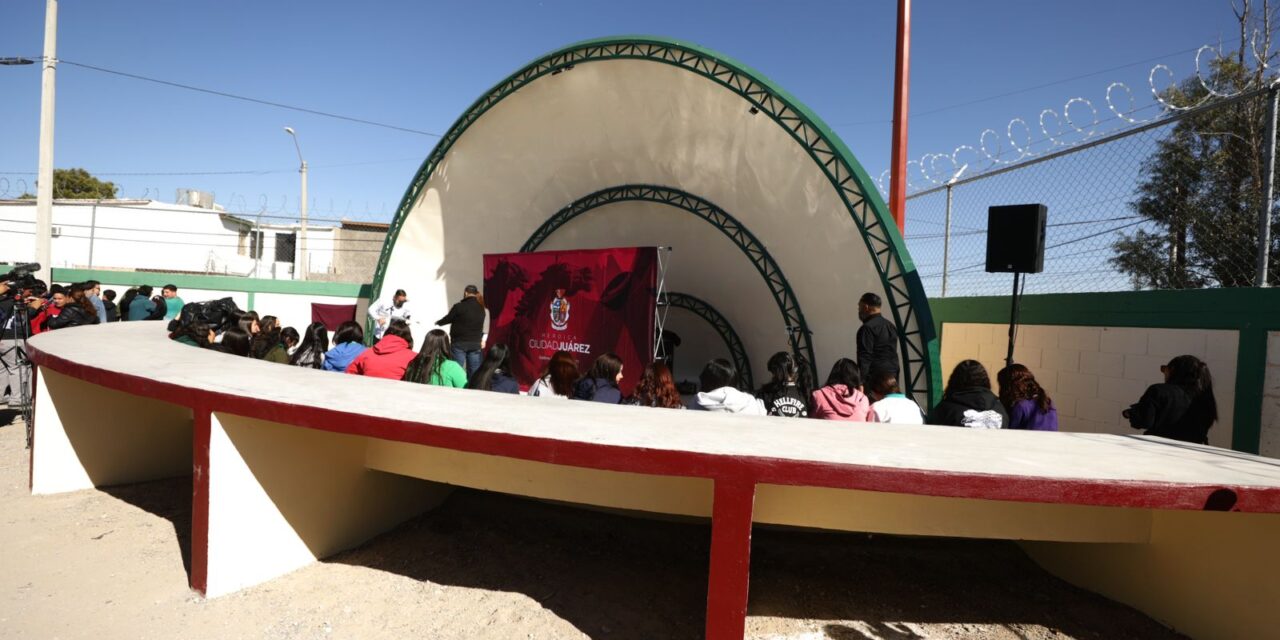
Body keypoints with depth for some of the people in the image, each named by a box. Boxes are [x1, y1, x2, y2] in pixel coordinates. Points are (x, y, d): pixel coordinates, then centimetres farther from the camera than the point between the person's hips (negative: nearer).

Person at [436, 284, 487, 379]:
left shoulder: (459, 306, -11)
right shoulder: (481, 308, 2)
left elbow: (448, 319, 3)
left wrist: (438, 322, 21)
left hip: (460, 342, -4)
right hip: (475, 343, 4)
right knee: (474, 371, 7)